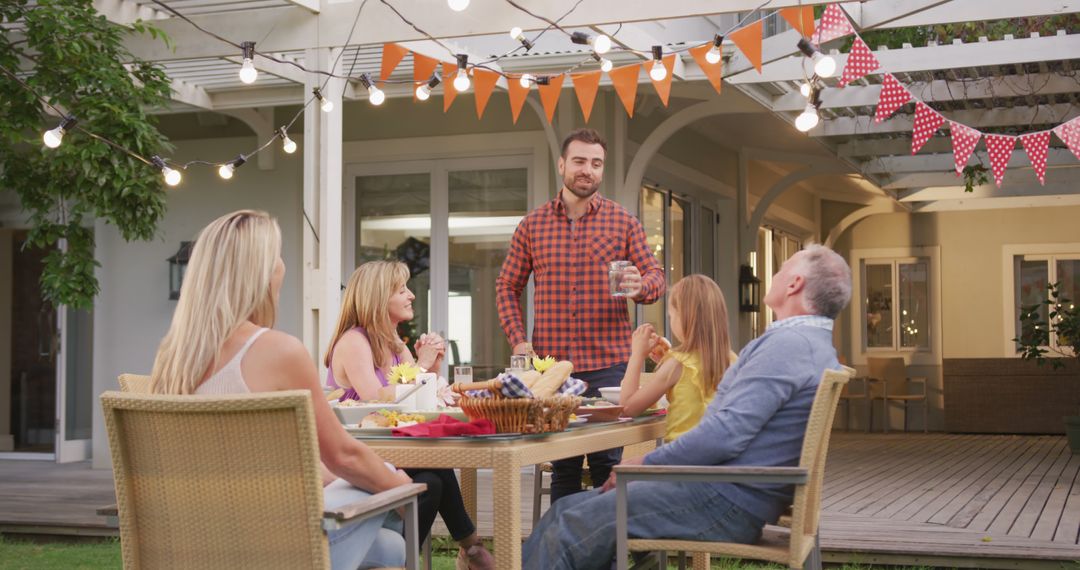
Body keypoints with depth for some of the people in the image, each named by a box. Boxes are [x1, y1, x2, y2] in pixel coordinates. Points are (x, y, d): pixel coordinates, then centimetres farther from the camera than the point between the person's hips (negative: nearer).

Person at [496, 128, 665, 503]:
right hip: (550, 364, 1)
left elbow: (656, 276, 5)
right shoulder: (532, 225, 8)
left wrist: (640, 286, -20)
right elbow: (507, 286, 13)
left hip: (608, 363, -1)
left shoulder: (624, 222, 5)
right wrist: (517, 340, 0)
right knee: (562, 467, 8)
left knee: (607, 465, -1)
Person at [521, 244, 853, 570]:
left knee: (570, 528, -9)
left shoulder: (788, 343, -15)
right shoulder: (812, 344, 19)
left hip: (725, 501, -10)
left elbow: (727, 434, -23)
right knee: (565, 511, 8)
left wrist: (645, 464, -13)